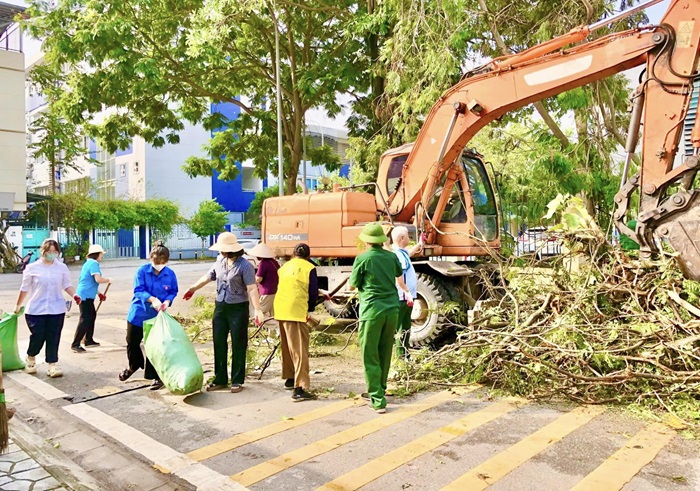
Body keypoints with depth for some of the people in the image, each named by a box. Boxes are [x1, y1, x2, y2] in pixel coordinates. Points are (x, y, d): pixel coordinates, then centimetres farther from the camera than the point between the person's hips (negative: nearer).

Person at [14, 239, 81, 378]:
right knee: (37, 337, 3)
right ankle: (30, 358, 32)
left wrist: (74, 295, -12)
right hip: (36, 309, -1)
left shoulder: (62, 267, 3)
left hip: (56, 309, 1)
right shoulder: (32, 268, -1)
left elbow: (67, 285, 6)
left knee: (53, 339, 2)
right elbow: (24, 288, 5)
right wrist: (18, 305, 10)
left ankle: (52, 366, 8)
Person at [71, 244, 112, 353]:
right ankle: (75, 344, -8)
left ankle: (88, 340, 27)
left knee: (92, 315, 19)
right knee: (85, 319, -10)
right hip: (86, 295, -11)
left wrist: (98, 293, 24)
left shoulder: (89, 263, 18)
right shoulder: (93, 263, -13)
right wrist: (108, 280, -7)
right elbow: (98, 279, -26)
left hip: (87, 295, 11)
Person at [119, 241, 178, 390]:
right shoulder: (142, 271, -13)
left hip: (157, 316, -1)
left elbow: (173, 292, 2)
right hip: (138, 313, 1)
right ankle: (134, 365, 44)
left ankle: (155, 376, 14)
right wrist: (153, 299, -33)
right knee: (132, 342, 16)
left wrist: (167, 301, -19)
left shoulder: (170, 274, -8)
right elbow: (138, 290, -18)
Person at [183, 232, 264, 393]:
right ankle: (220, 379, 23)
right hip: (220, 307, 7)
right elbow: (208, 276, 20)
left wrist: (257, 310, -27)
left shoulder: (245, 265, -15)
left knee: (238, 345, 3)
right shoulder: (220, 262, 5)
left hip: (238, 308, -7)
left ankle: (237, 381, 15)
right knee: (219, 343, 11)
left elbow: (252, 289, -20)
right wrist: (193, 288, 27)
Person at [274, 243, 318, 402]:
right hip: (296, 311, -7)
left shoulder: (285, 266, 17)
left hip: (280, 310, 7)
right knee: (299, 349, -8)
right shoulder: (309, 268, -2)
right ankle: (299, 389, -15)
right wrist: (310, 309, 15)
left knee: (287, 346, 21)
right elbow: (313, 292, -3)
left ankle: (289, 379, 34)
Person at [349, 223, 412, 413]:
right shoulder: (392, 257, 7)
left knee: (370, 356, 1)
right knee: (385, 353, 17)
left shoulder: (362, 258, -8)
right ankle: (379, 390, 32)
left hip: (372, 311, -5)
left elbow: (352, 286, 0)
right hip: (391, 310, 5)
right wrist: (406, 291, 47)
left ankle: (378, 400, -1)